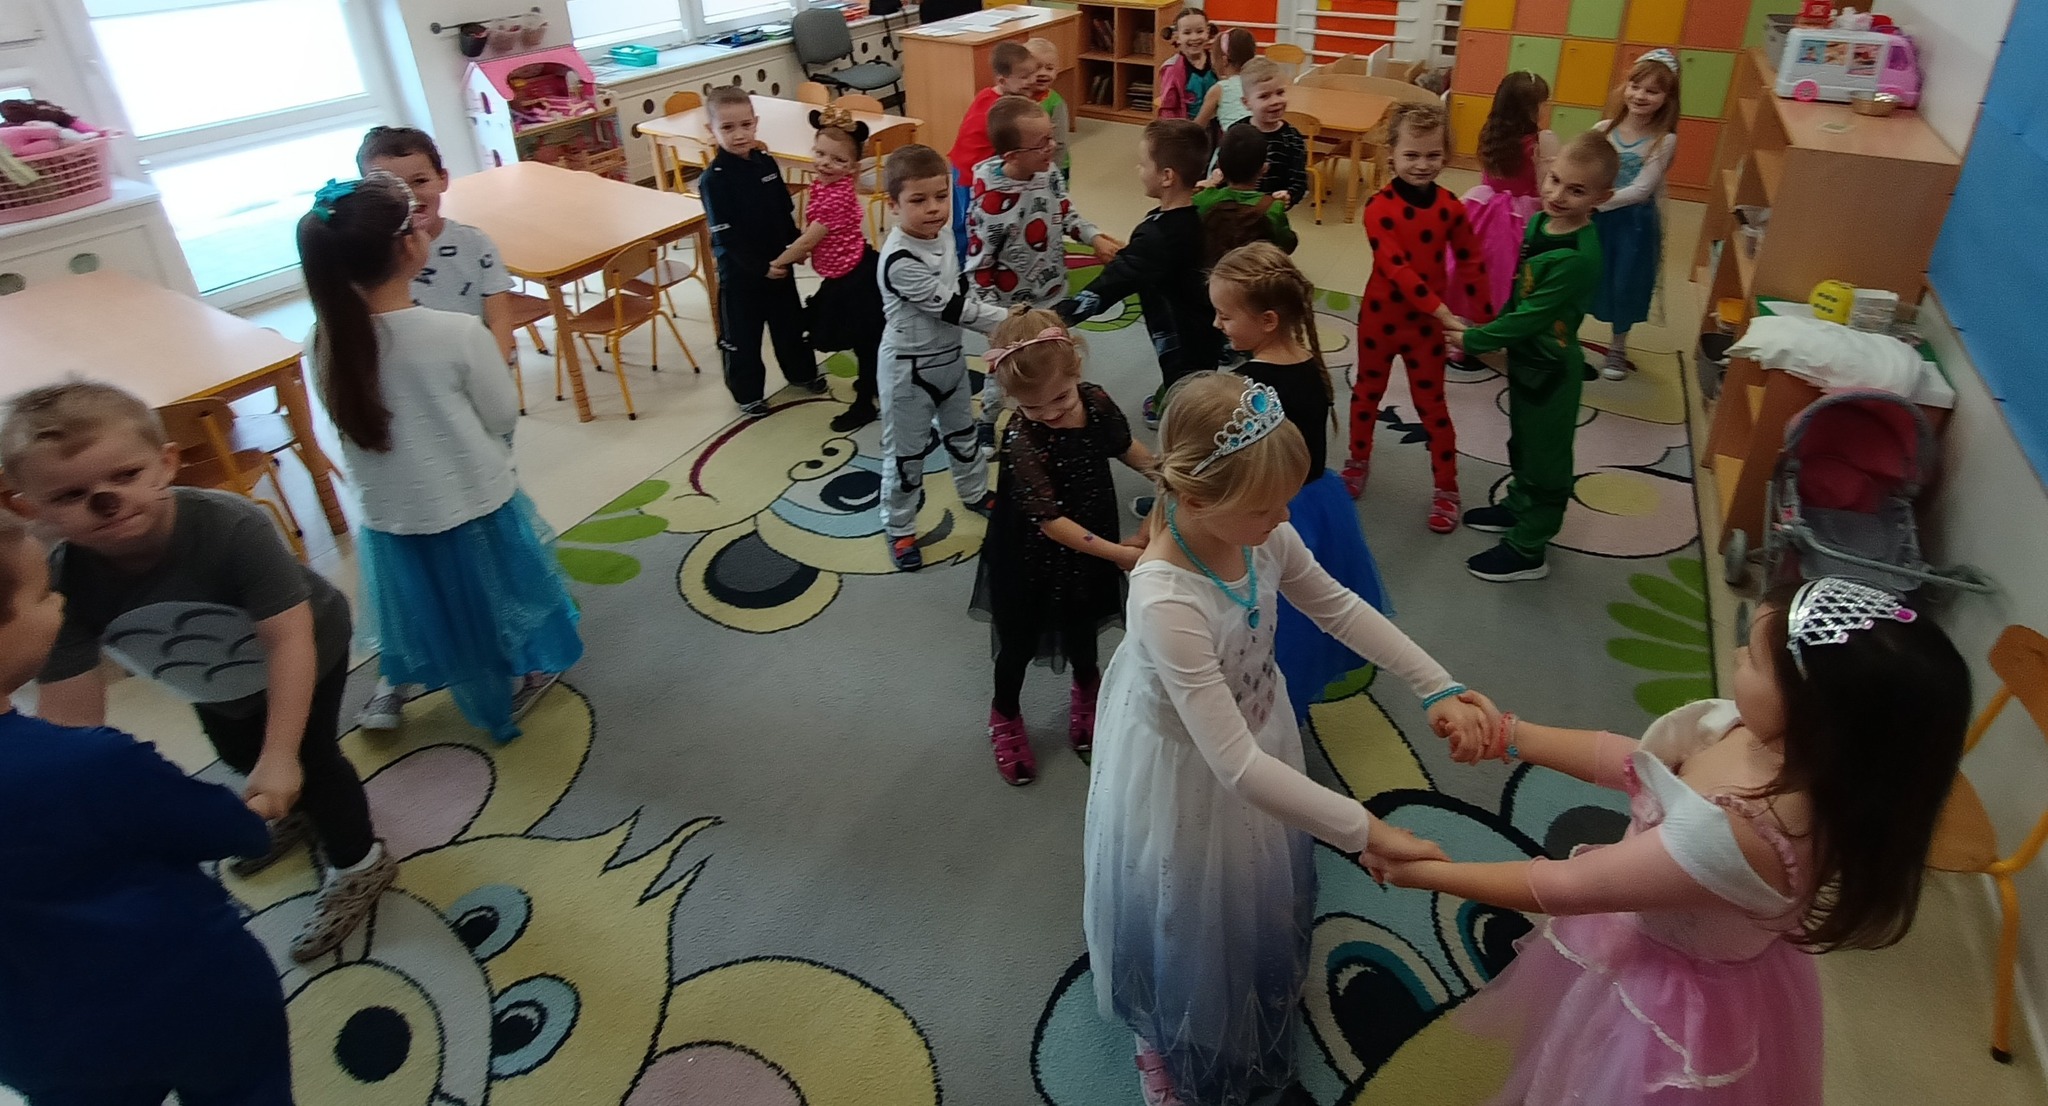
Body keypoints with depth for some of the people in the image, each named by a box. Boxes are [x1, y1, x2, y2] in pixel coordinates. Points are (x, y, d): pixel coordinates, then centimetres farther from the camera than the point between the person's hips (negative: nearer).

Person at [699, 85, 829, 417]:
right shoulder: (714, 179, -18)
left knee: (789, 321, 22)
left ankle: (801, 372, 43)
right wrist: (761, 267, -21)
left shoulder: (766, 163, -1)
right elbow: (725, 236, -20)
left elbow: (785, 211, 10)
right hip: (739, 272, -5)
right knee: (741, 336, 9)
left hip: (778, 263, 6)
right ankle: (748, 394, 25)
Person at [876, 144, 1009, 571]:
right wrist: (1010, 320, -27)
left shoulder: (940, 236, -3)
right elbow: (949, 307, -29)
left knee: (962, 432, 27)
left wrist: (999, 326, 4)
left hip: (950, 356, 8)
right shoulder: (899, 260, -30)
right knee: (906, 452, 8)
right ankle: (898, 528, 26)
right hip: (910, 370, -8)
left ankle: (975, 493, 50)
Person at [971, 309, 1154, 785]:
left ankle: (1087, 685, 59)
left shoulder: (1096, 401, -16)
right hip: (1032, 562, -4)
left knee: (1080, 630, 27)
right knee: (1021, 643, 17)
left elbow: (1125, 446, 7)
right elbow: (1050, 521, -33)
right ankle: (1005, 716, 45)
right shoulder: (1022, 442, -33)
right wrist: (1120, 554, -33)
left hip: (1087, 554, 5)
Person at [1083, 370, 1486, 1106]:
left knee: (1265, 897, 31)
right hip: (1190, 779, -6)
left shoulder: (1260, 536, -21)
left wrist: (1438, 688, -9)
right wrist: (1364, 831, -34)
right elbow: (1234, 764, -39)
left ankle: (1263, 1010, 65)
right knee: (1195, 927, 21)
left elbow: (1340, 609, -2)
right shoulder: (1166, 602, -41)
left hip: (1257, 740, 6)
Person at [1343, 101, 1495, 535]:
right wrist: (1443, 311, -29)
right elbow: (1396, 267, -25)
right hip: (1379, 318, 0)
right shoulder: (1379, 206, -17)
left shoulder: (1450, 207, -7)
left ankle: (1446, 488, 20)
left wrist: (1488, 320, 1)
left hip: (1426, 324, 1)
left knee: (1432, 407, 8)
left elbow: (1471, 265, 1)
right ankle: (1359, 462, 42)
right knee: (1366, 394, 19)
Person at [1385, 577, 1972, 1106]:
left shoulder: (1733, 837, -43)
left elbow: (1564, 886, -30)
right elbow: (1633, 763, -3)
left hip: (1675, 999, -6)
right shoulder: (1789, 748, -19)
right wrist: (1508, 735, -4)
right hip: (1659, 945, 7)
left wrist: (1426, 872, -19)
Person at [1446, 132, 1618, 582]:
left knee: (1544, 456, 9)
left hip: (1550, 368, -8)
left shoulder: (1577, 258, -32)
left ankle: (1527, 549, 24)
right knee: (1522, 441, 27)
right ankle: (1519, 506, 50)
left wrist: (1471, 341, -17)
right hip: (1525, 357, 8)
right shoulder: (1539, 222, -5)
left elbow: (1529, 318, -27)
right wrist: (1484, 331, 8)